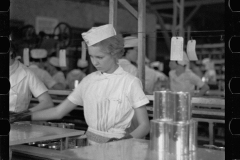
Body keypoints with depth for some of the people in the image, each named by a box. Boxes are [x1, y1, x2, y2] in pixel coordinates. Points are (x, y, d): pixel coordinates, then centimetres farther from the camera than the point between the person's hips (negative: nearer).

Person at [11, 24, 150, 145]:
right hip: (91, 146, 3)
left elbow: (144, 125, -1)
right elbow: (58, 112, 12)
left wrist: (125, 142, -19)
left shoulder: (130, 82, -4)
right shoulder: (89, 81, 8)